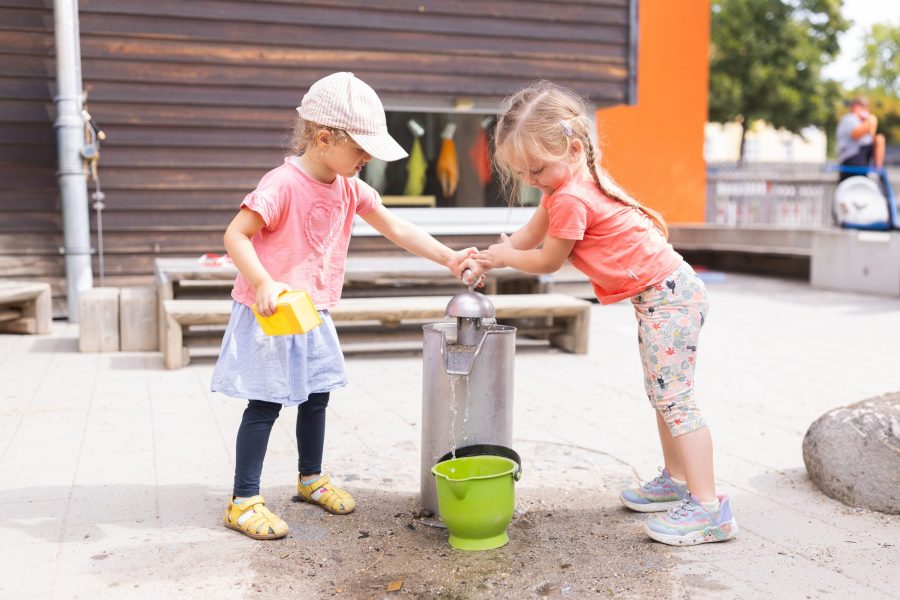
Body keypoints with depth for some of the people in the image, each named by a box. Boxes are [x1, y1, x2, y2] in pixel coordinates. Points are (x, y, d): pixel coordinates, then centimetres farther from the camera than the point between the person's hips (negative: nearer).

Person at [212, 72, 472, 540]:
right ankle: (243, 501, 9)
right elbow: (236, 235, -21)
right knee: (265, 405, -2)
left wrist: (449, 258, -2)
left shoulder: (350, 189, 3)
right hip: (270, 314, -8)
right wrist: (263, 284, -34)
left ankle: (310, 478, 36)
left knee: (316, 396, 17)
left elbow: (396, 229, 5)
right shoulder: (283, 184, -20)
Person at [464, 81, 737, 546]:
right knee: (663, 394, 18)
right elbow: (530, 235, 14)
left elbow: (548, 261, -11)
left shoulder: (570, 198, -24)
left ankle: (708, 508, -7)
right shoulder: (566, 183, 8)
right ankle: (676, 480, 30)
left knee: (673, 398, -10)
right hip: (663, 293, 11)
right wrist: (485, 261, 6)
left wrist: (502, 256, 4)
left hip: (667, 294, -11)